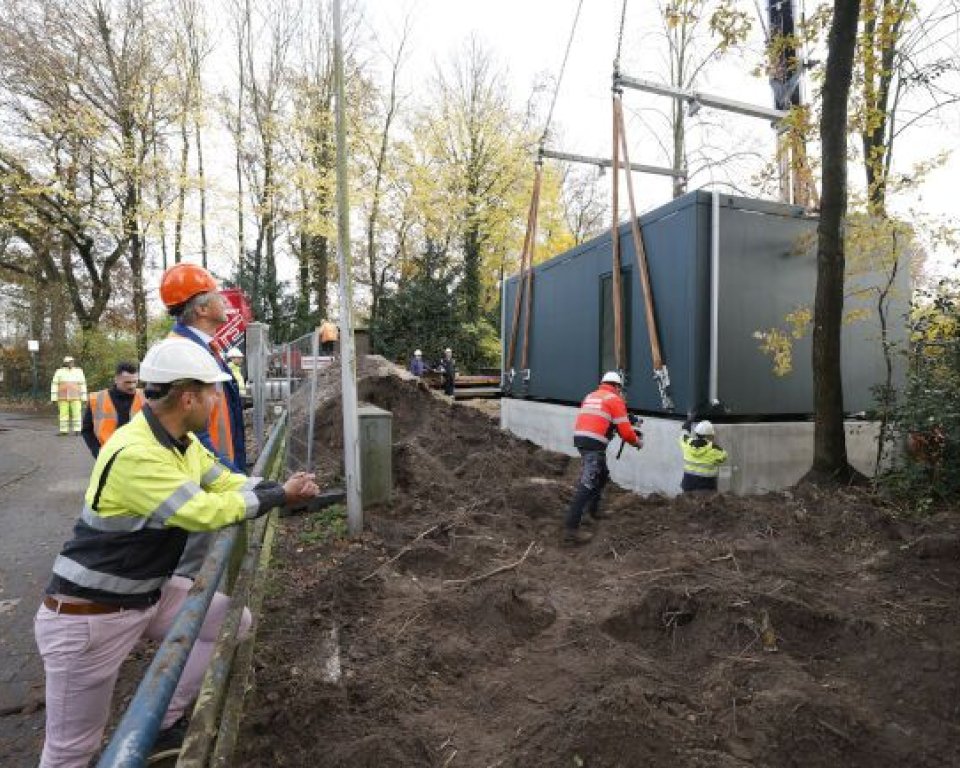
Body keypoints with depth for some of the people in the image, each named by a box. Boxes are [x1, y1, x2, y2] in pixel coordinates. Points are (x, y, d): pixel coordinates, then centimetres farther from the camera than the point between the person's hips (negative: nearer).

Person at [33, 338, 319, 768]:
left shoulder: (182, 441, 0)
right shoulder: (134, 453, -31)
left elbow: (227, 483, 6)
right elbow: (206, 512, -30)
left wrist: (283, 490, -10)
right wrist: (278, 496, -19)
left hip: (149, 597, 9)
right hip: (88, 616, -8)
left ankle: (160, 725, 20)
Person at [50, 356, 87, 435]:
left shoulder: (79, 372, 2)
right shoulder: (59, 372, 0)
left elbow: (83, 385, 4)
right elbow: (54, 385, 1)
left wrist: (84, 398, 0)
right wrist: (53, 398, -4)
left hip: (75, 397, 0)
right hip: (63, 397, 0)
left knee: (76, 413, -5)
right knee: (63, 414, 1)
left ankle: (77, 431, -1)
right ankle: (64, 431, 7)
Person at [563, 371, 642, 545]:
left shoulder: (590, 396, 24)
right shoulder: (615, 400, 1)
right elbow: (625, 430, -3)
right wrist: (638, 441, 14)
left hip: (580, 439, 9)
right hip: (594, 444, -8)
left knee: (602, 475, 28)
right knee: (587, 484, -13)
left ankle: (593, 510, 40)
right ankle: (571, 529, -18)